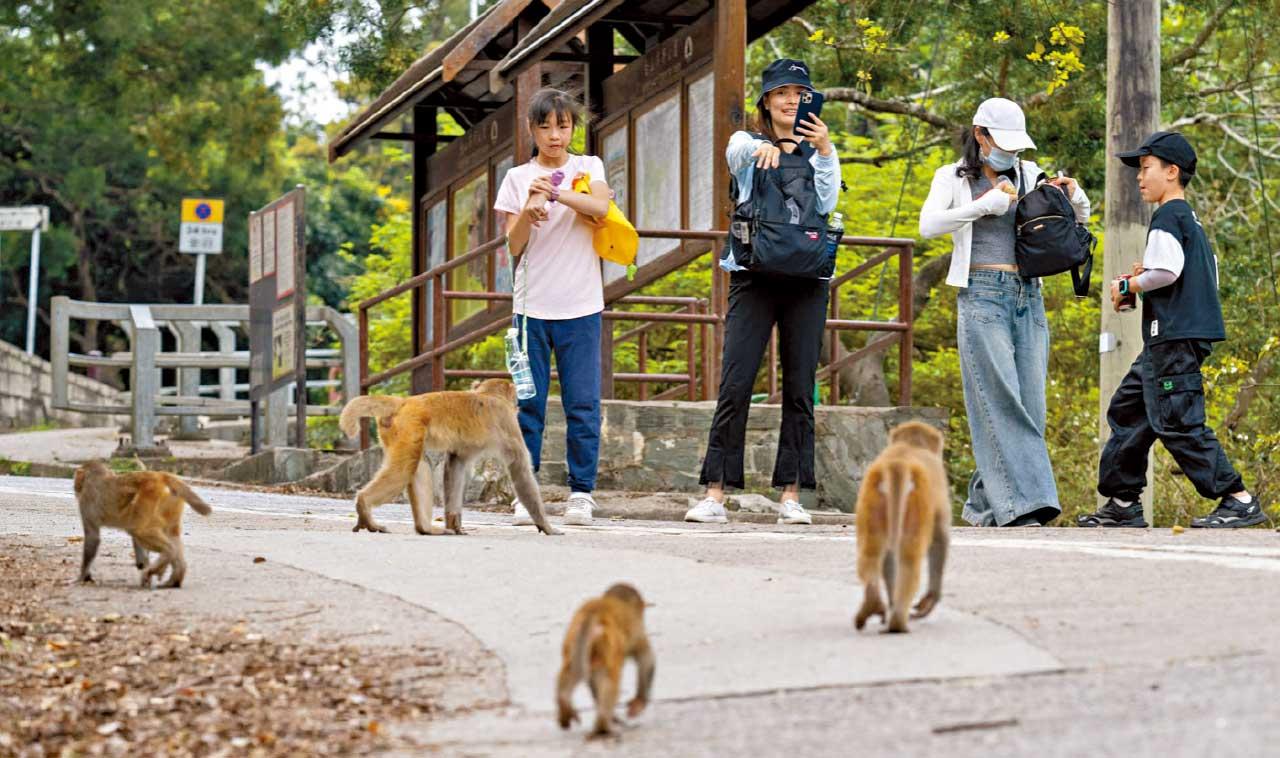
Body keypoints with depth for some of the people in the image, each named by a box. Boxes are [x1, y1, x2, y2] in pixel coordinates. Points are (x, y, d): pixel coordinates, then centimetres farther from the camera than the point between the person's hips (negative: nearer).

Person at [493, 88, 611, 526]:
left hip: (580, 307, 0)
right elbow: (514, 246, 1)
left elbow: (601, 206, -13)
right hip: (532, 305, 1)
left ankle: (581, 492, 4)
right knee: (528, 403, -1)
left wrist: (555, 192, -25)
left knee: (583, 404, -2)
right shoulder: (518, 178, 9)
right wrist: (529, 210, -17)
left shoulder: (587, 167, 8)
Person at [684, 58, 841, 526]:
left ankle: (791, 495, 4)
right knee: (735, 385, -9)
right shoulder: (747, 145, 9)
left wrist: (824, 150, -12)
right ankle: (715, 493, -8)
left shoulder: (818, 152, 15)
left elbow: (826, 203, -1)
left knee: (800, 390, 0)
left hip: (806, 280, 2)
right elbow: (734, 152, -16)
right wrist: (761, 148, -38)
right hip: (754, 277, -2)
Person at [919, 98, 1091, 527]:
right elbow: (929, 225, -12)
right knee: (1000, 399, -14)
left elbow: (1080, 219, 23)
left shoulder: (1028, 175, 16)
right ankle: (1019, 500, -18)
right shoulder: (954, 178, 5)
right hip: (982, 295, -5)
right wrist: (985, 204, -17)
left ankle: (986, 503, 9)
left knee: (1028, 403, 1)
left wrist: (1074, 195, 0)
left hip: (1028, 296, 5)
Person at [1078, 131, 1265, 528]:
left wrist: (1129, 285, -6)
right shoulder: (1191, 220, 20)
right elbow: (1208, 276, 23)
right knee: (1128, 410, 14)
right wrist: (1148, 277, 18)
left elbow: (1167, 270, -23)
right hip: (1168, 340, 11)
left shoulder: (1167, 217, -10)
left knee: (1177, 422, -11)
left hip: (1174, 336, -11)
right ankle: (1123, 503, 18)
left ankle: (1239, 501, -11)